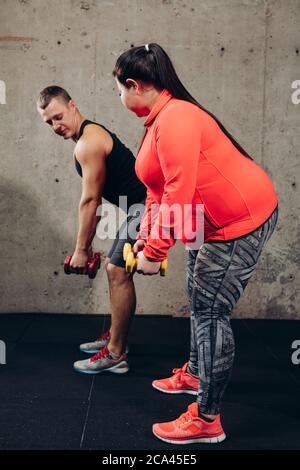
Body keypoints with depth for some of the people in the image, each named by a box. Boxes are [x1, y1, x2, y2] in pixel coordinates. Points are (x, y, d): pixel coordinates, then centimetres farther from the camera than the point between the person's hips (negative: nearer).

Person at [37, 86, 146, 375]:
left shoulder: (88, 143, -15)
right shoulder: (91, 136, 17)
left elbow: (89, 201, -16)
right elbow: (94, 201, 19)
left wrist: (80, 249, -10)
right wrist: (88, 245, 20)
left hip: (145, 206, -11)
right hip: (141, 205, 11)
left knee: (118, 271, -11)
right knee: (114, 267, 17)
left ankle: (115, 355, -3)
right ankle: (115, 335, 30)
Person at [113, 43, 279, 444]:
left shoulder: (175, 118, -23)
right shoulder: (159, 121, 9)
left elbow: (179, 193, -29)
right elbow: (158, 189, 13)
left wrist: (155, 253, -23)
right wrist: (145, 238, 10)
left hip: (242, 219, -10)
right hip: (213, 222, 10)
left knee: (211, 313, -6)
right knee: (199, 300, 21)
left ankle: (207, 421, 5)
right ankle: (194, 374, 42)